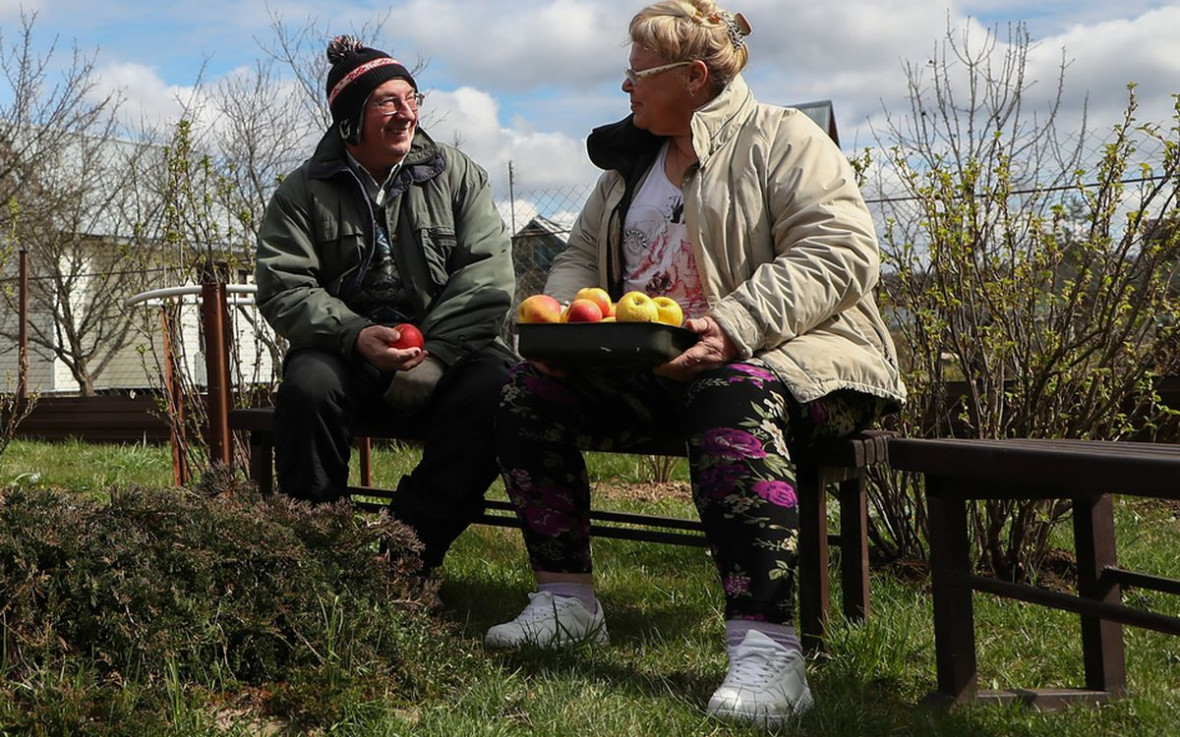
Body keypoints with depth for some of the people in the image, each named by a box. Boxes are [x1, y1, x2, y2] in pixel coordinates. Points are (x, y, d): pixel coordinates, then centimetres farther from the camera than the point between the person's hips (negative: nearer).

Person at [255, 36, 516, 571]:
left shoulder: (457, 176, 6)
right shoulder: (304, 192, 4)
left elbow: (487, 272, -4)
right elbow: (283, 290, -4)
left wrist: (434, 356, -18)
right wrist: (355, 335, -24)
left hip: (447, 351, 1)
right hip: (347, 352, 0)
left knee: (498, 386, -31)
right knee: (308, 384, -33)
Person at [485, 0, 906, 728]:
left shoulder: (779, 138, -5)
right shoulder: (631, 161, 19)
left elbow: (840, 251, -18)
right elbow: (582, 257, 21)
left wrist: (733, 326, -31)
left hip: (778, 354, -7)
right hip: (648, 367, 7)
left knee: (731, 401, -40)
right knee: (530, 392, -8)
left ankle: (767, 649, -44)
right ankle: (567, 601, -3)